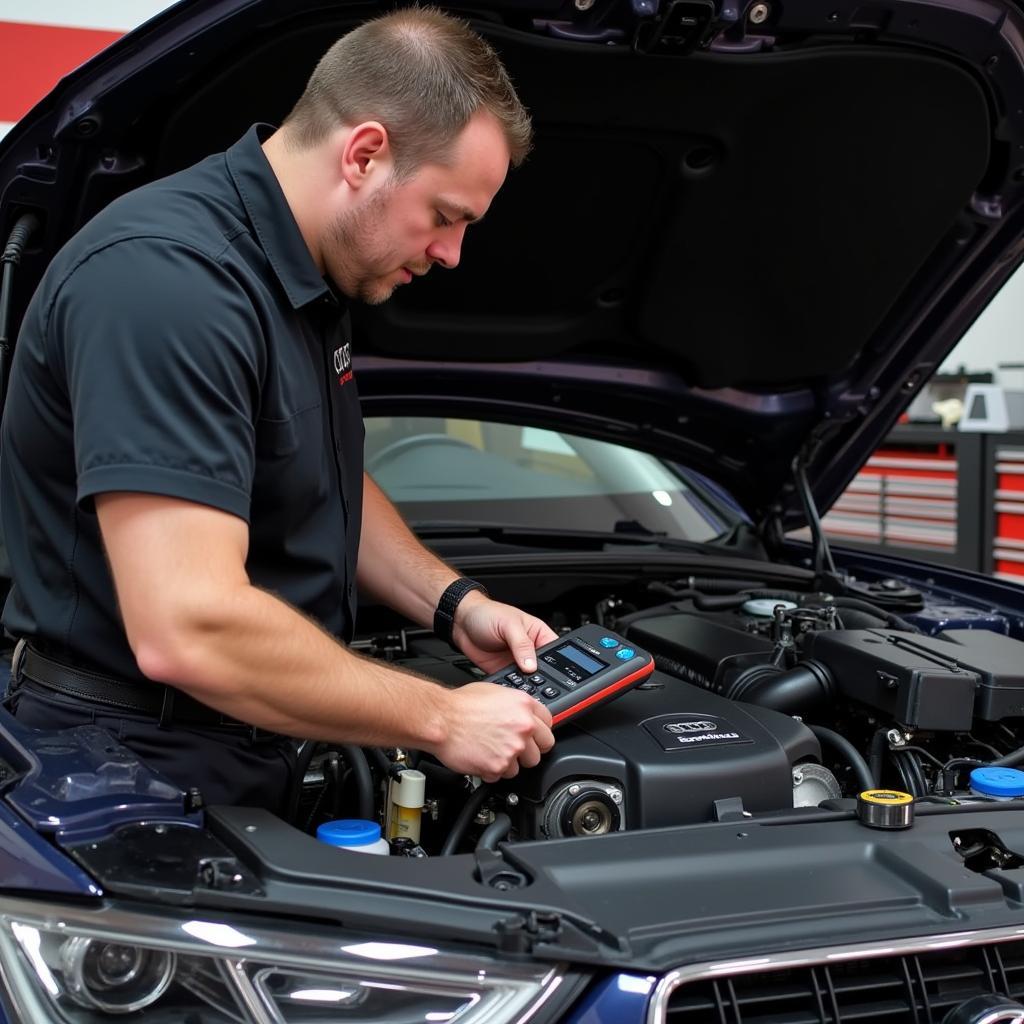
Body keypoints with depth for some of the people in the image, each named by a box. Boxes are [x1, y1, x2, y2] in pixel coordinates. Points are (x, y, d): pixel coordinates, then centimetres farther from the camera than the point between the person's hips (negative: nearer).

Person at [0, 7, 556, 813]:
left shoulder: (308, 276, 4)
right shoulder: (167, 281, -27)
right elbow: (187, 632, -34)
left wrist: (456, 605, 2)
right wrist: (439, 719, -25)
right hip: (146, 768, -9)